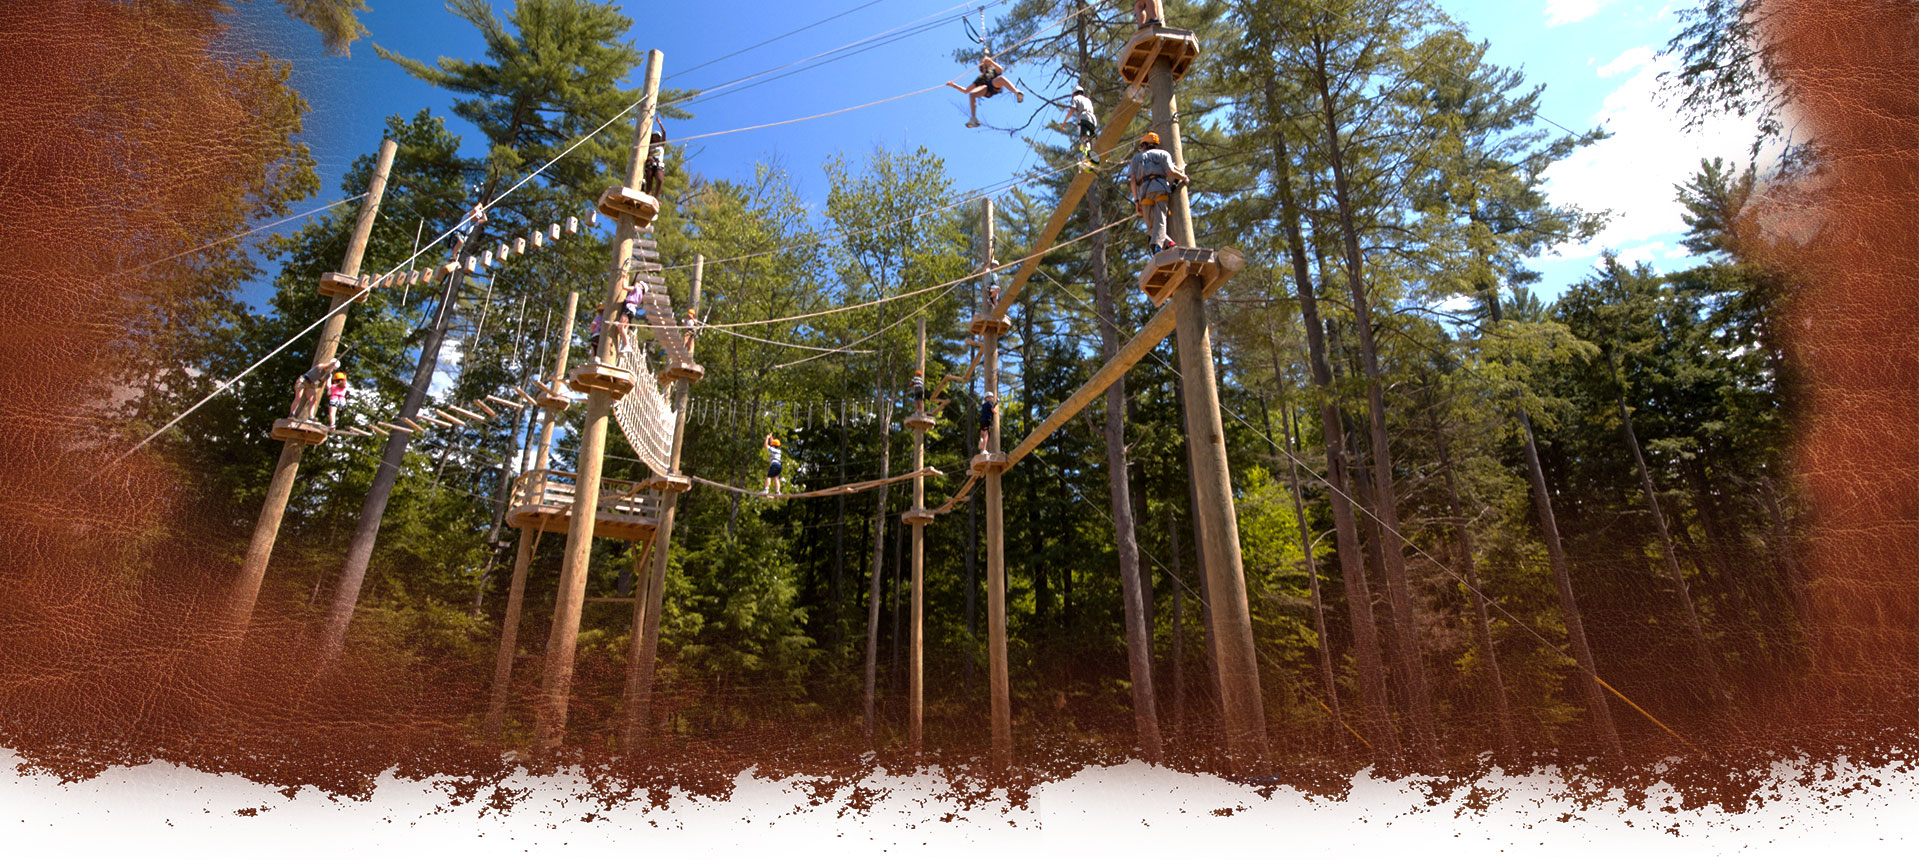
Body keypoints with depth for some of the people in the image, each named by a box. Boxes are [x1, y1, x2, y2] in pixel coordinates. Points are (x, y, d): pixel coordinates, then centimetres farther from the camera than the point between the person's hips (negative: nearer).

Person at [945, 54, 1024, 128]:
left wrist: (991, 62, -4)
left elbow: (1000, 69, 11)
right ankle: (973, 119, -41)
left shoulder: (993, 70, 38)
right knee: (971, 94, -29)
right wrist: (953, 85, 31)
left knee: (1001, 78, -36)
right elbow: (965, 90, 39)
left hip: (995, 85, -2)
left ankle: (1016, 92, -54)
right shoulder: (979, 78, 42)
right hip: (985, 90, 2)